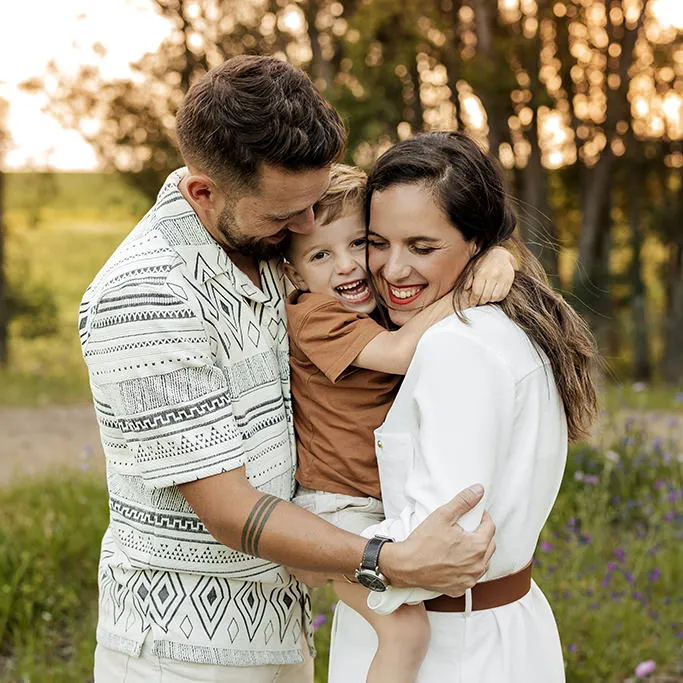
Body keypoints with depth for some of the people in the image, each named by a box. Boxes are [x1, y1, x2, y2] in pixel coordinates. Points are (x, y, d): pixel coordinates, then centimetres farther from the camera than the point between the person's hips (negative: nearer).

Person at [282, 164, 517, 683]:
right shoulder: (313, 315, -17)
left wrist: (497, 259, -16)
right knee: (407, 627, -23)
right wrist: (465, 290, -25)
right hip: (338, 508, -8)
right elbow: (400, 352, -29)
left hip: (393, 501, 8)